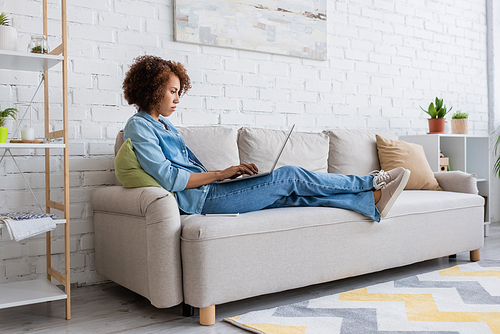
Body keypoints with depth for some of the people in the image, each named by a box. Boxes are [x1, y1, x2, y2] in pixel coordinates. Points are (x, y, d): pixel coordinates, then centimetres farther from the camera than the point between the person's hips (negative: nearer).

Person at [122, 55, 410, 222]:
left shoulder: (164, 125, 20)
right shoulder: (138, 126, -7)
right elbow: (169, 179, -18)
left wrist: (232, 171, 4)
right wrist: (221, 174, -12)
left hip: (207, 192, 8)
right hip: (199, 200, -8)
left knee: (297, 194, -3)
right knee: (290, 176, -9)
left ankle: (374, 202, 0)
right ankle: (371, 182, 5)